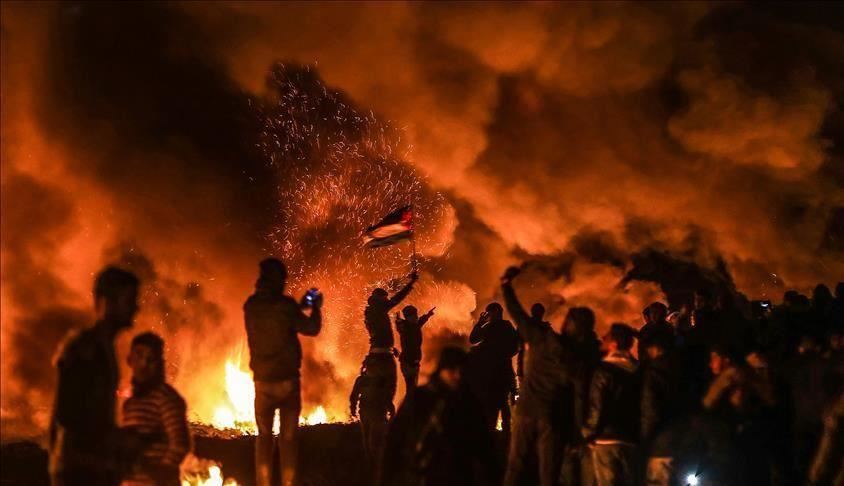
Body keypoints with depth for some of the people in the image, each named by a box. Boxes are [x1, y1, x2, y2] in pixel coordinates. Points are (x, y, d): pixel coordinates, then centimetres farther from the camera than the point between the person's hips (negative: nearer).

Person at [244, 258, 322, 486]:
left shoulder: (251, 306, 2)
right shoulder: (285, 304, -12)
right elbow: (312, 329, -7)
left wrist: (300, 308, 23)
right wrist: (316, 308, 10)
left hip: (263, 381, 3)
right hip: (288, 380, -3)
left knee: (264, 436, 14)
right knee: (288, 437, 6)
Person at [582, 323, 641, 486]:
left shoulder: (604, 369, -9)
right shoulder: (638, 370, 8)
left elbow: (596, 406, -12)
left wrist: (589, 435, -1)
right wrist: (639, 435, 17)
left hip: (606, 439, -5)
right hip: (631, 440, 5)